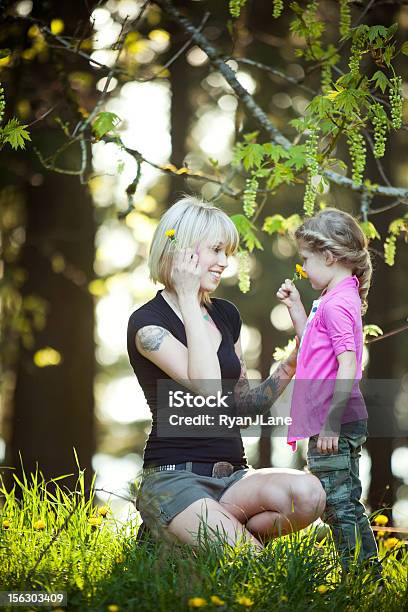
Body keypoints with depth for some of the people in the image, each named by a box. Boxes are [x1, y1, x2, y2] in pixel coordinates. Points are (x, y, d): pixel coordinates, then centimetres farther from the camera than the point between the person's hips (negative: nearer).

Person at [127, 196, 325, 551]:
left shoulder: (227, 315, 15)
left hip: (232, 477, 7)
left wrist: (287, 370, 2)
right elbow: (207, 387, -21)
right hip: (173, 478, -7)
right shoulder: (148, 323, -6)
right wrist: (188, 299, -15)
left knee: (308, 495, -26)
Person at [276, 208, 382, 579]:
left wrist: (331, 423, -25)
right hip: (337, 424, 10)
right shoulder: (341, 298, 14)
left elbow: (348, 365, -24)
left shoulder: (336, 304, -17)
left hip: (335, 426, -10)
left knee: (339, 506, -5)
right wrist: (296, 308, 18)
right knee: (345, 505, 16)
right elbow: (314, 346, 28)